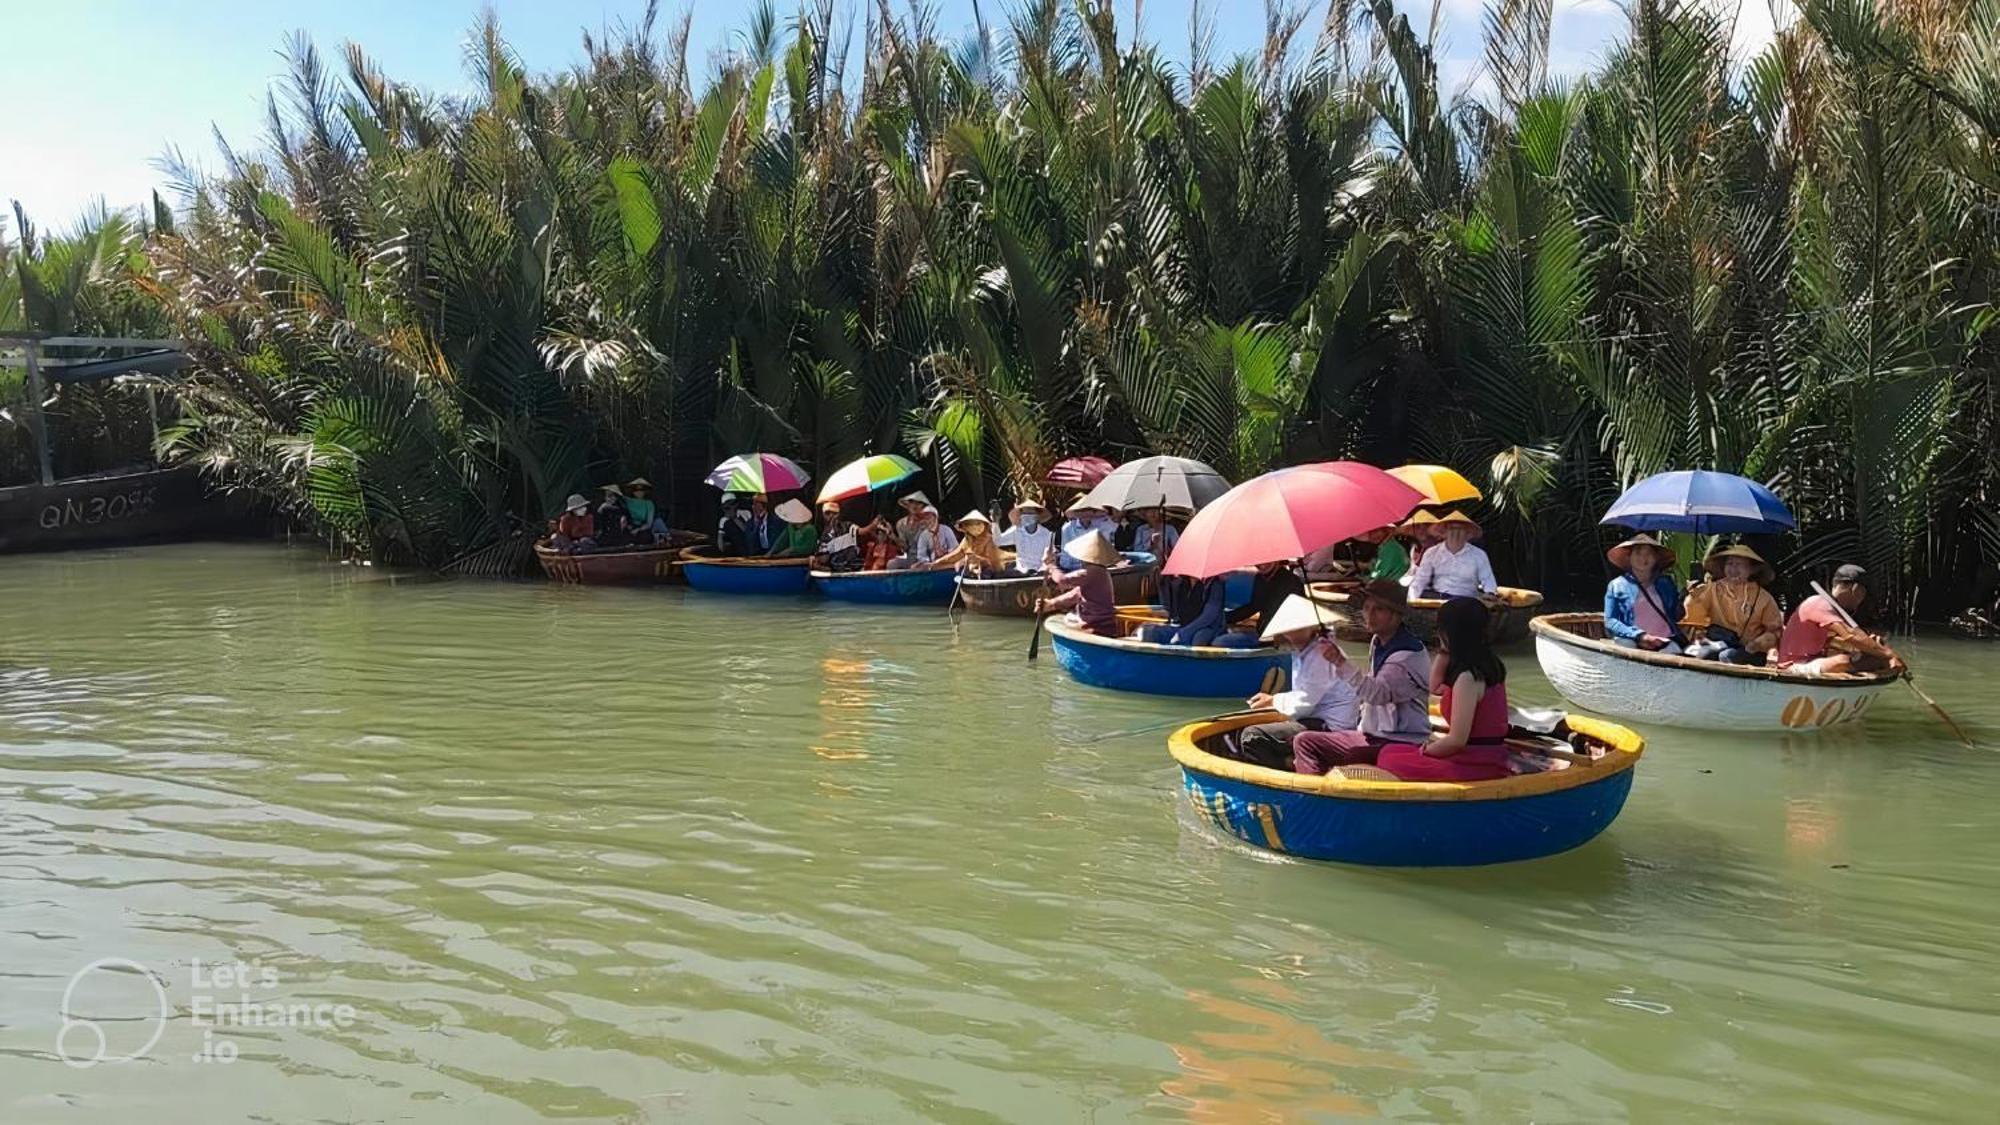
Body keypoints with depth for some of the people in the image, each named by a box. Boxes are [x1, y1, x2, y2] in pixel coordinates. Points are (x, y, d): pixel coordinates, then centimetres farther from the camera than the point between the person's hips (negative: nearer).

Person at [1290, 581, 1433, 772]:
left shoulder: (1410, 655, -18)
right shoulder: (1377, 642, 9)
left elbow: (1379, 693, -35)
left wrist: (1340, 662, -44)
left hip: (1402, 743, -9)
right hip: (1371, 735, 9)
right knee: (1304, 742, 0)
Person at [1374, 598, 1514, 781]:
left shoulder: (1468, 677, -20)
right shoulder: (1488, 663, 9)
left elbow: (1456, 741, -21)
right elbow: (1436, 688, 22)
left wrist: (1425, 751, -3)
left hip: (1476, 768, -10)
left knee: (1390, 757, -7)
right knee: (1392, 751, 15)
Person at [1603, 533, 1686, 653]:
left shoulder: (1666, 583, 20)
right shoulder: (1617, 586, 10)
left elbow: (1677, 616, 20)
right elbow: (1610, 622, 2)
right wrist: (1639, 635, -13)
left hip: (1666, 643, 2)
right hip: (1633, 644, -2)